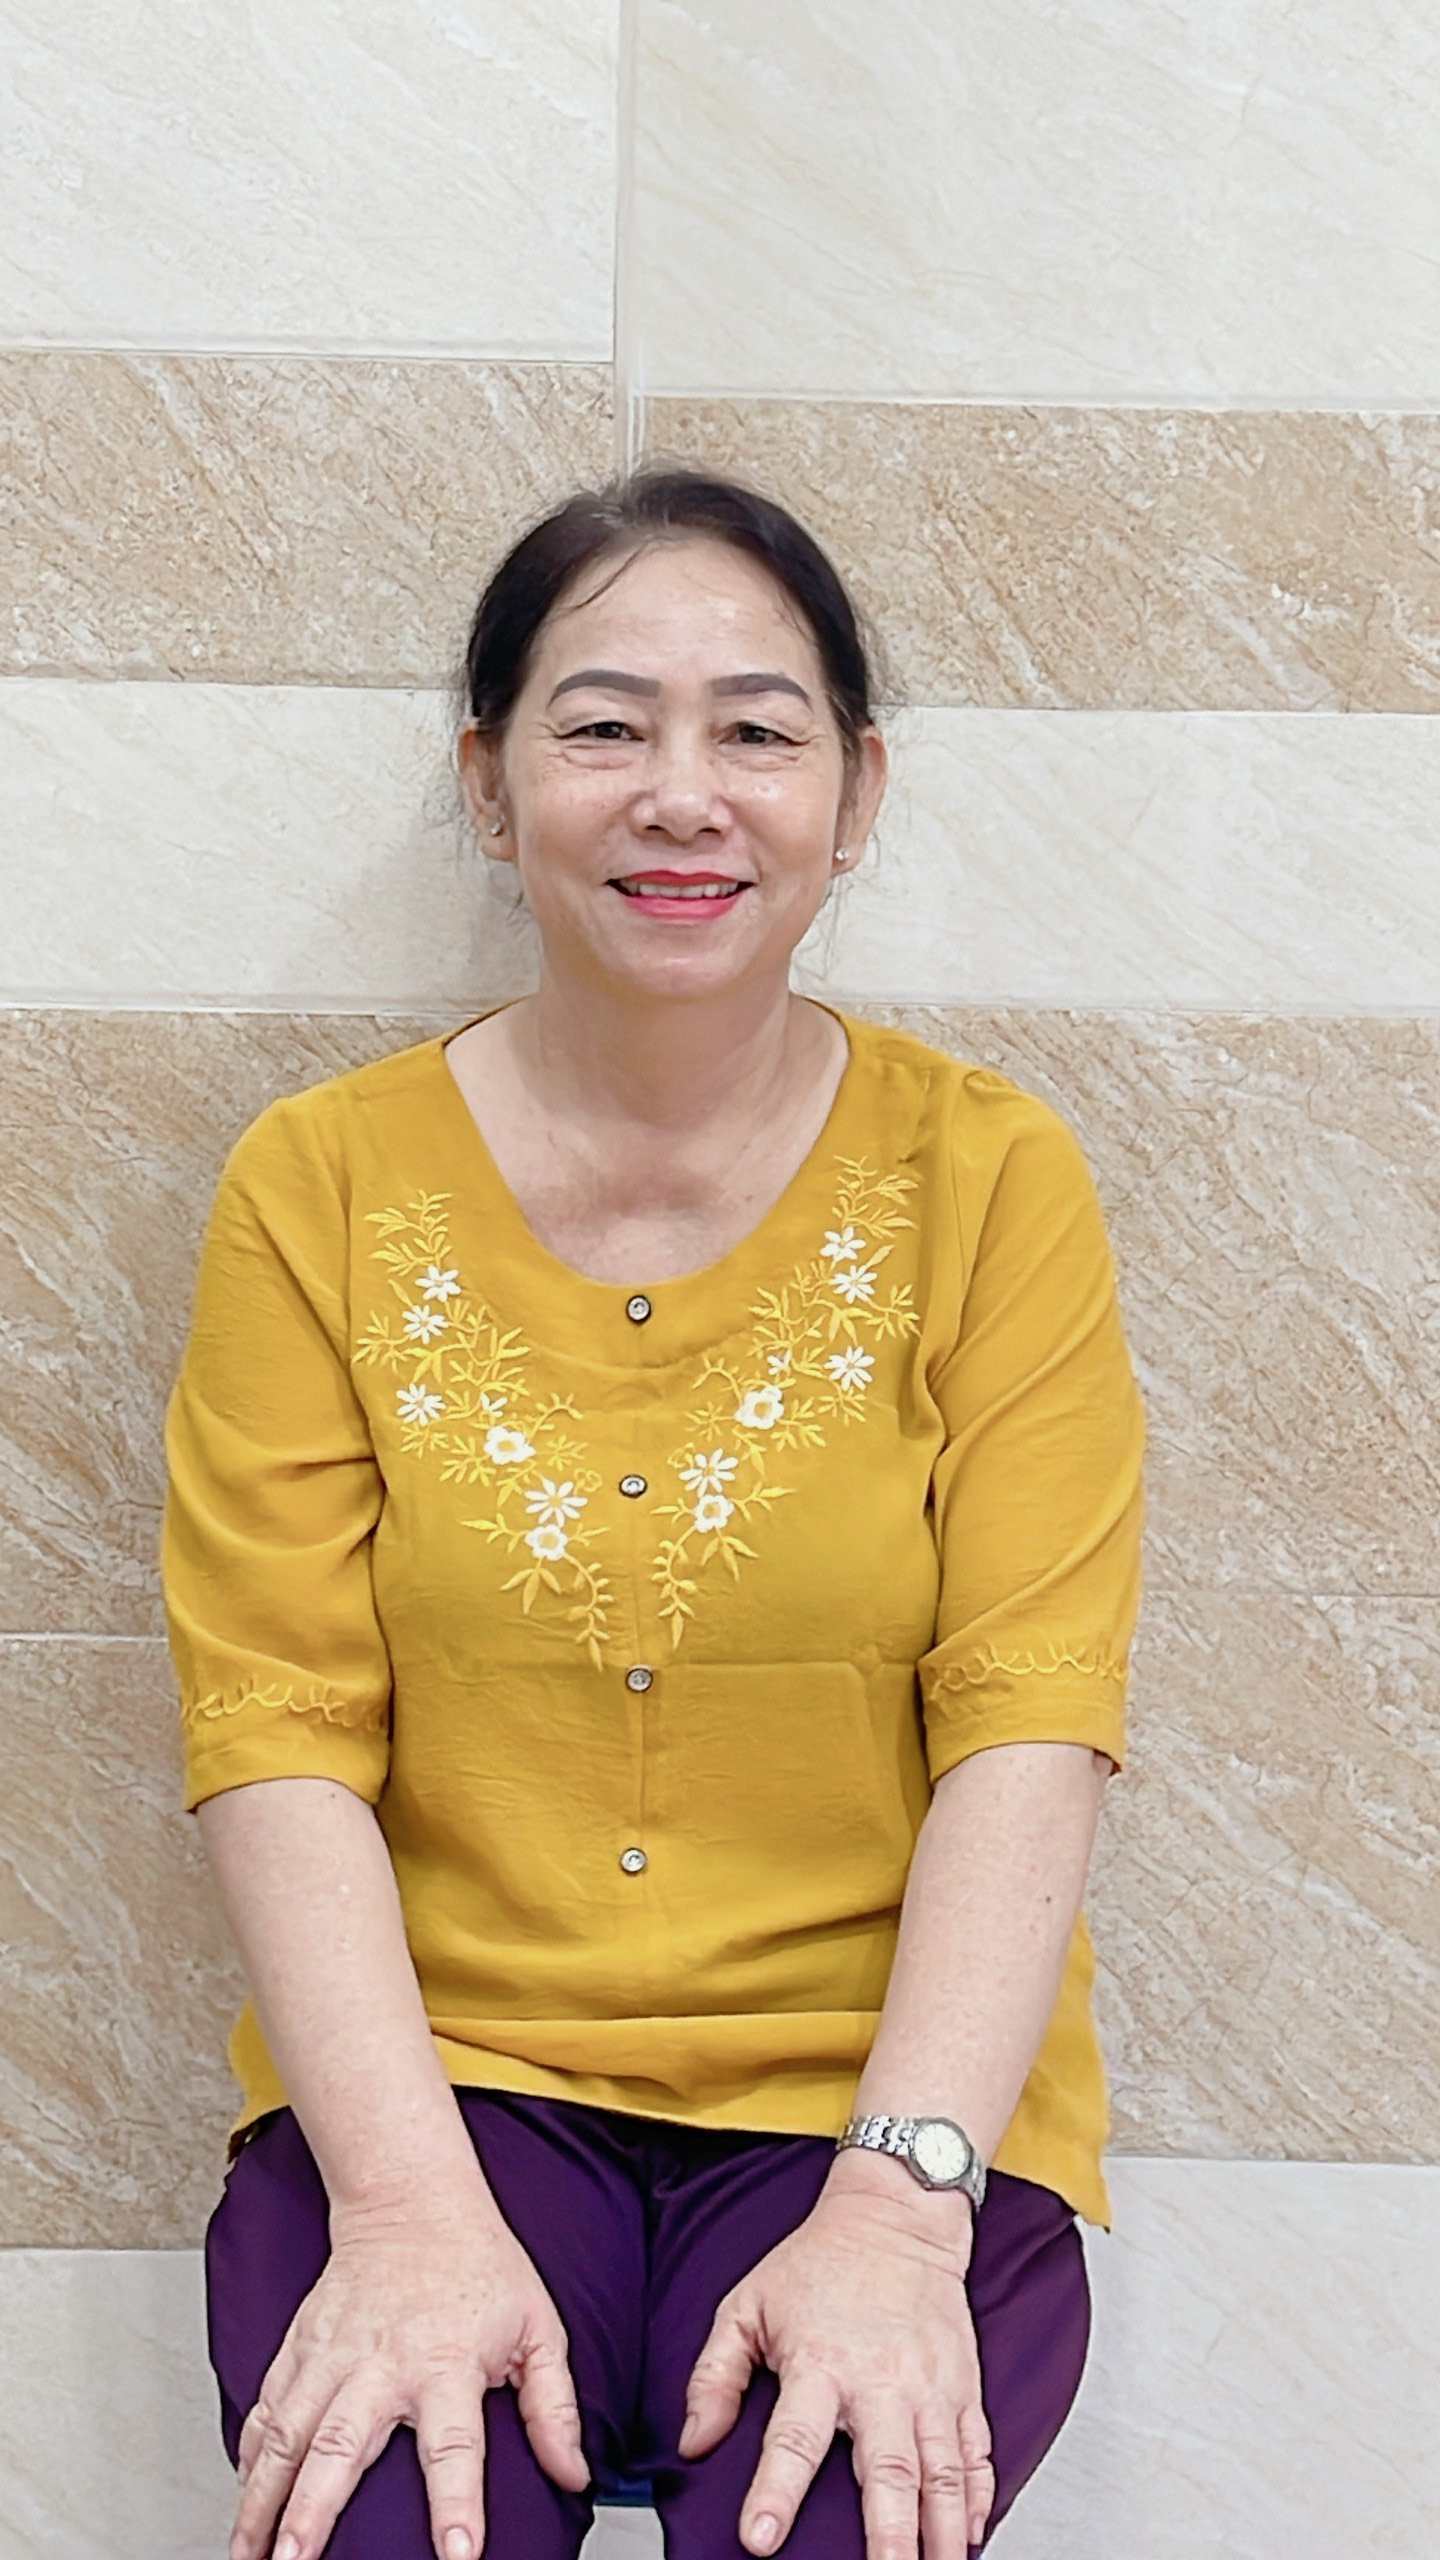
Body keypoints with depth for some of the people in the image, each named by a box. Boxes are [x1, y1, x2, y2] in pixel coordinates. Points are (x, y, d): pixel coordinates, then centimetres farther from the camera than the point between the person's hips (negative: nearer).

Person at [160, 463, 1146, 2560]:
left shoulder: (989, 1178, 1)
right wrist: (408, 2205, -17)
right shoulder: (321, 1187, 2)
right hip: (431, 2067, 1)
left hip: (878, 2092, 0)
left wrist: (896, 2210, -18)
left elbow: (1030, 1726, -6)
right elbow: (276, 1729, -4)